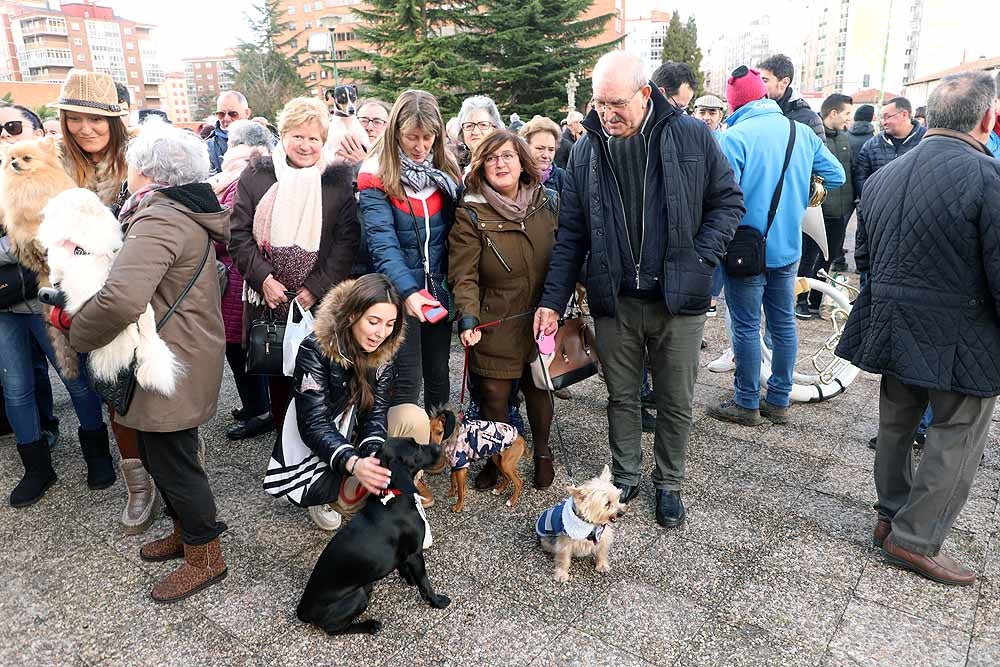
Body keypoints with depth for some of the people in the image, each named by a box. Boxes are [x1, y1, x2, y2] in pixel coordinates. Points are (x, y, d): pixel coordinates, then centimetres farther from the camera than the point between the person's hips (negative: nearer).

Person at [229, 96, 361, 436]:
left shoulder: (339, 180, 1)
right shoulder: (256, 175, 4)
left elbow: (347, 241, -4)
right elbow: (239, 235, 2)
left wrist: (316, 288, -11)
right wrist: (264, 278, -10)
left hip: (320, 303, -2)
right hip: (269, 299, 2)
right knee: (277, 373, 13)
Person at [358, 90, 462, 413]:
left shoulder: (448, 171, 5)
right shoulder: (376, 175, -9)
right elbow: (382, 242, -18)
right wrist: (408, 291, -31)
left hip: (439, 290, 4)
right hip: (399, 292, -4)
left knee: (438, 373, 14)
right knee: (407, 380, -1)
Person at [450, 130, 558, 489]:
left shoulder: (549, 202, 3)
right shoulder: (471, 214, -8)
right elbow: (464, 275, -13)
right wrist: (468, 318, -27)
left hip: (542, 321, 3)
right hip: (495, 324, -2)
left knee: (538, 389, 13)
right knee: (494, 397, 5)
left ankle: (541, 450, 39)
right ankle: (496, 459, 30)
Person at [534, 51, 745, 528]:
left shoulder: (692, 136, -6)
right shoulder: (586, 150, 1)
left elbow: (728, 201, 3)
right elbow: (570, 234, 3)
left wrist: (700, 258, -10)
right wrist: (552, 300, -3)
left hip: (677, 298, -1)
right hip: (614, 300, 2)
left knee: (676, 402, 12)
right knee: (621, 397, 15)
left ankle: (668, 484, 33)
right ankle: (626, 478, 35)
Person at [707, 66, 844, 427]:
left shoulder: (735, 137, -15)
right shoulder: (801, 132, 3)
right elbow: (836, 176, 10)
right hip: (787, 247, 6)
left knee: (747, 326, 4)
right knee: (784, 323, 13)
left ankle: (747, 404, 14)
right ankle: (779, 400, 24)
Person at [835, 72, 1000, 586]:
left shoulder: (881, 177, 4)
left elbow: (865, 256, 12)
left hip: (894, 326, 7)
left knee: (895, 427, 19)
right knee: (955, 441, 8)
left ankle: (892, 515, 33)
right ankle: (916, 539, 15)